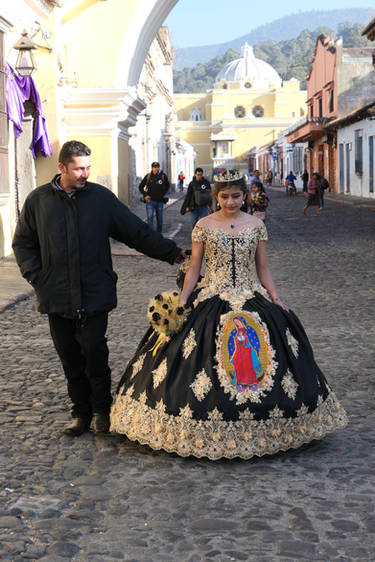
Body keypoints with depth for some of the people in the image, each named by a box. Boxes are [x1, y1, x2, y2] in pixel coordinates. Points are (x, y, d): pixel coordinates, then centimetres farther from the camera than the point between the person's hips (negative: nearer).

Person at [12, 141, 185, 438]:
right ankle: (82, 412, 22)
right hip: (57, 297, 2)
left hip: (95, 295, -1)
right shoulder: (38, 200, 5)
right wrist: (36, 277, 2)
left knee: (95, 354, -4)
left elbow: (137, 232, 6)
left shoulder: (101, 197, 3)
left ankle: (101, 411, 16)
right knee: (71, 358, 8)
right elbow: (23, 243, 14)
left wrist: (171, 252, 1)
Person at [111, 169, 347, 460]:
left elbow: (263, 269, 9)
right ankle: (207, 431, 8)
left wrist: (277, 299, -2)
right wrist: (182, 302, -7)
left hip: (252, 300, 1)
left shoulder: (256, 225, 5)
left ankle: (260, 430, 15)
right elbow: (194, 269, 3)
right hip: (211, 302, -1)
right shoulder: (204, 226, 1)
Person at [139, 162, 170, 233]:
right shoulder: (148, 176, -4)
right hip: (150, 200, -2)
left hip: (160, 201, 2)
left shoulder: (163, 176, -1)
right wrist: (145, 195, -3)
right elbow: (140, 187, 6)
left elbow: (167, 186, 18)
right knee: (150, 217, -15)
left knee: (160, 219, 9)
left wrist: (163, 194, 8)